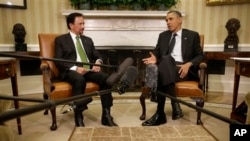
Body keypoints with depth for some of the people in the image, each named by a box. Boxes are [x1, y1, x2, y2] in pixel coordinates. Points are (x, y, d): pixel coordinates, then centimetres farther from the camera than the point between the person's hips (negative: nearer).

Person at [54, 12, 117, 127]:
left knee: (105, 77, -25)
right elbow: (58, 61, -3)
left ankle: (106, 115, -20)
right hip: (71, 71, -4)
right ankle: (79, 117, -28)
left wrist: (98, 62, -6)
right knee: (79, 79, -38)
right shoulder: (60, 40, 10)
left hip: (89, 70, 4)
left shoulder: (88, 40, 26)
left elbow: (97, 55, 20)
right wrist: (75, 68, -19)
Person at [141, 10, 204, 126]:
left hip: (184, 69, -2)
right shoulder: (163, 35, 23)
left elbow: (200, 56, 7)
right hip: (165, 68, 3)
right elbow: (157, 53, 17)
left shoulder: (192, 35, 14)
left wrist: (188, 64, -15)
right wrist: (155, 58, -10)